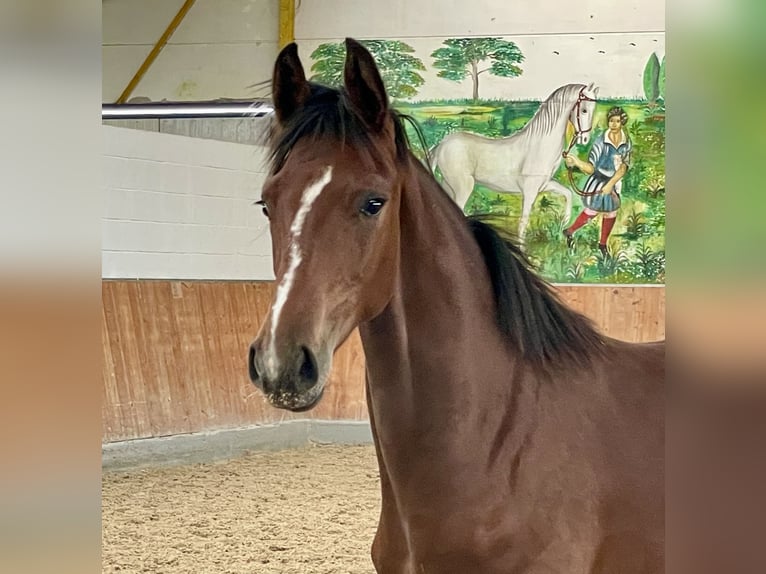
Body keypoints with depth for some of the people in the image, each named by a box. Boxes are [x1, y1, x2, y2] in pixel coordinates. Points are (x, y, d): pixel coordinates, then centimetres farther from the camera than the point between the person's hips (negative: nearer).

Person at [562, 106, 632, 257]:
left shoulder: (627, 143, -11)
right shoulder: (600, 143, -24)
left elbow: (623, 167, -16)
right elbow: (591, 168, -27)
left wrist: (611, 184, -28)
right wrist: (577, 162, -47)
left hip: (614, 184, 5)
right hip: (598, 183, -5)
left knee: (611, 213, 17)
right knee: (591, 212, 8)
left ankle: (603, 244, 39)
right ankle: (569, 232, 34)